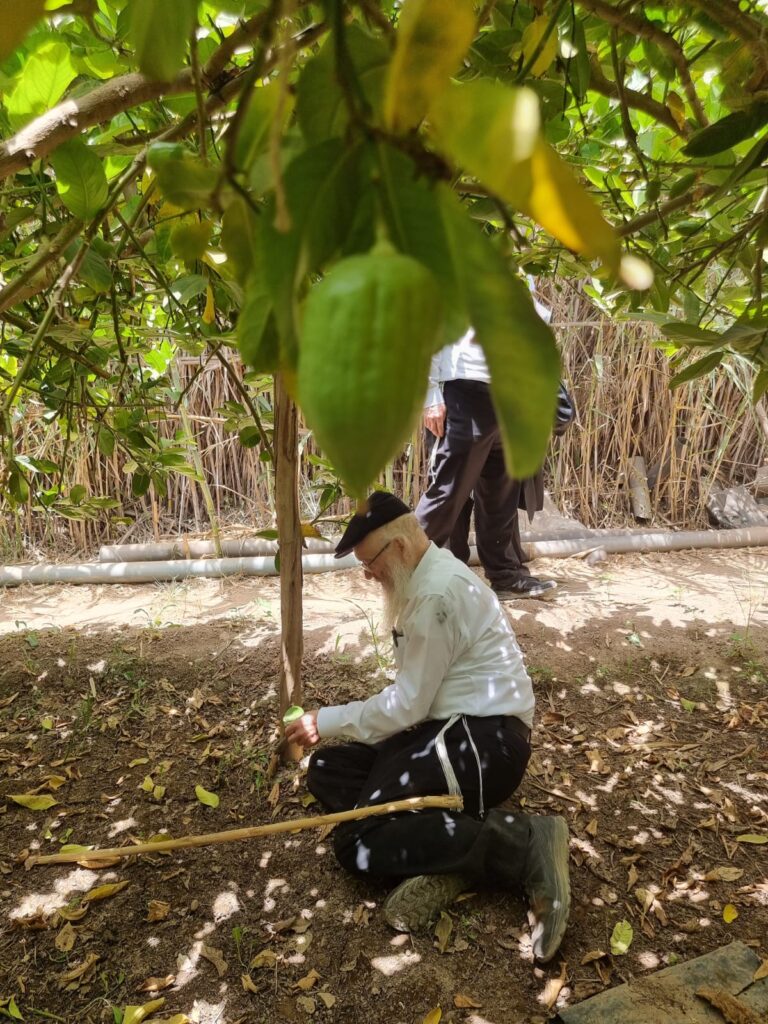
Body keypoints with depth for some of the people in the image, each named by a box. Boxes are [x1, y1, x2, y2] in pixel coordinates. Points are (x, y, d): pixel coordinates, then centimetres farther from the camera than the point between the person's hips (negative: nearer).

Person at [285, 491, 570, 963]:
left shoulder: (438, 591, -18)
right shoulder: (427, 575, 14)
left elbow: (407, 705, -16)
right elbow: (415, 696, 16)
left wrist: (325, 721, -4)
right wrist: (333, 723, 8)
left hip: (484, 741, -11)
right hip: (458, 729, 11)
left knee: (357, 843, -16)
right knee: (326, 770, 6)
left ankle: (524, 843, -15)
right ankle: (448, 847, -9)